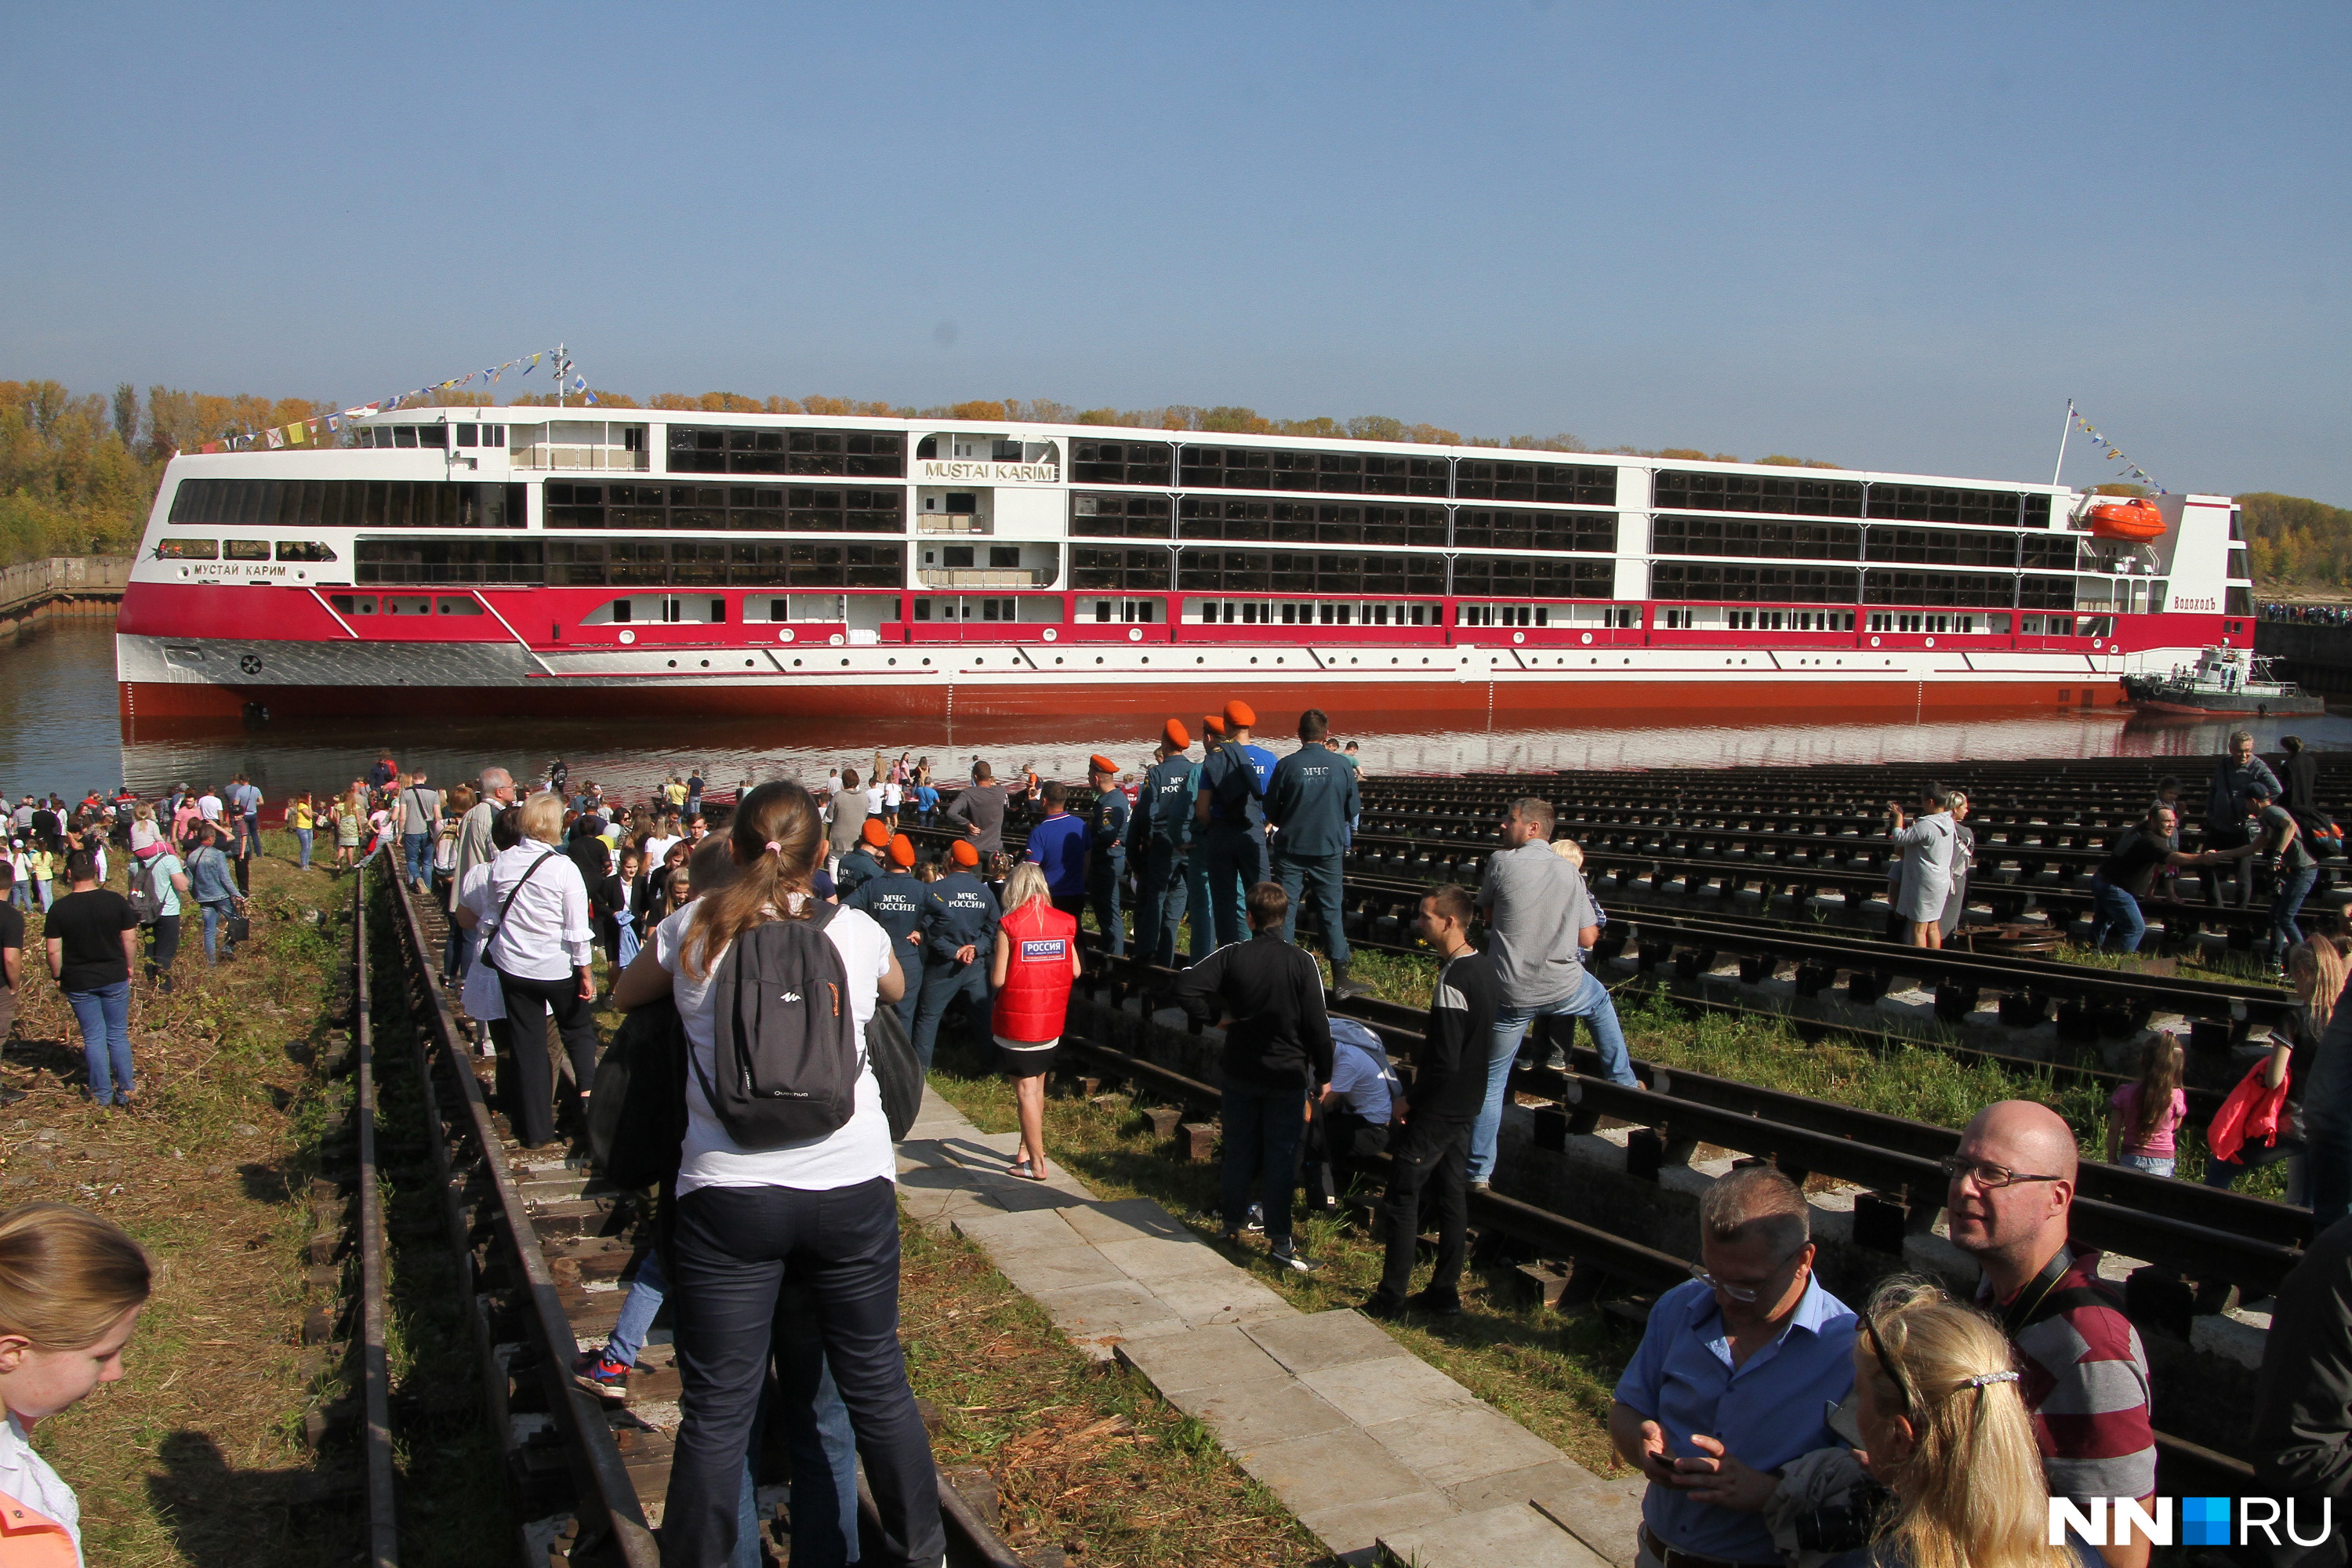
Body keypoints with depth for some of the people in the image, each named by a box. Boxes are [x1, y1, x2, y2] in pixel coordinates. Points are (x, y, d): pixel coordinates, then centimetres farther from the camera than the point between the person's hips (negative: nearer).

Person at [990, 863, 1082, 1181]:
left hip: (1017, 1020, -5)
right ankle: (1027, 1150, 29)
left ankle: (1036, 1164, 3)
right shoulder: (1064, 922, -2)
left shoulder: (1010, 925, -14)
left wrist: (993, 962, 6)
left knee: (1026, 1089, 2)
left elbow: (998, 980, -15)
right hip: (1051, 1020, 5)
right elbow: (1075, 971, 2)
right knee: (1037, 1086, 18)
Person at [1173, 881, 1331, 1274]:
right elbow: (1317, 1025, -11)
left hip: (1240, 1072, 2)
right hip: (1287, 1075, -2)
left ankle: (1233, 1226, 26)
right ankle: (1280, 1241, 7)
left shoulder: (1232, 955, -8)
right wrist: (1323, 1075, 1)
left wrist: (1216, 1017, -4)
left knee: (1238, 1151, 15)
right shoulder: (1302, 963, -13)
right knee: (1280, 1157, 4)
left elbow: (1185, 988, -17)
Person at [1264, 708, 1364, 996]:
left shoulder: (1286, 766, -9)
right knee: (1331, 912, 8)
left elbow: (1270, 812, 0)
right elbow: (1352, 812, 5)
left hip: (1291, 849, -1)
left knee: (1285, 911, 7)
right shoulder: (1343, 767, -5)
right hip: (1329, 850, 1)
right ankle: (1340, 980, 10)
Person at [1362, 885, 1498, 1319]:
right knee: (1452, 1197, 14)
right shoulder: (1484, 969, 6)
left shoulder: (1452, 980, -24)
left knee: (1402, 1197, 0)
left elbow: (1445, 1061, -25)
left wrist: (1410, 1100, -13)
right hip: (1466, 1105, 9)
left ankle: (1391, 1298, 5)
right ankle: (1445, 1292, 22)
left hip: (1436, 1110, -9)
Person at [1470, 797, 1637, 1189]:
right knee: (1600, 1002, 37)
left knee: (1492, 1081, 8)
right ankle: (1624, 1082, 45)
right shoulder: (1571, 873, 2)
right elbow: (1588, 938, 4)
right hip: (1563, 987, 3)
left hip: (1511, 994, -2)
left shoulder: (1501, 862, -8)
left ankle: (1480, 1173, 10)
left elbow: (1486, 912, 7)